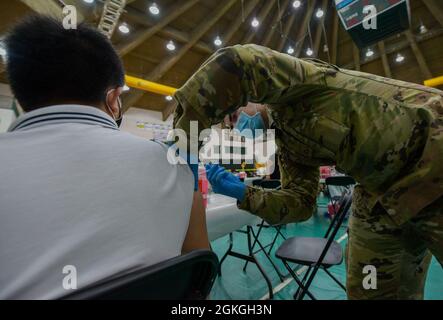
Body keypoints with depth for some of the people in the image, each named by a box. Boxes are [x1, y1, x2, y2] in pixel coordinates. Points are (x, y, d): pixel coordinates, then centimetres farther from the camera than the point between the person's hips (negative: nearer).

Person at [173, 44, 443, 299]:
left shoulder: (294, 83, -11)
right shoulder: (287, 144, 8)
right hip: (384, 194, 7)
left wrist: (185, 129, -24)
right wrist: (242, 193, -9)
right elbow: (299, 202, 2)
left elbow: (236, 64, -32)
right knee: (368, 289, 13)